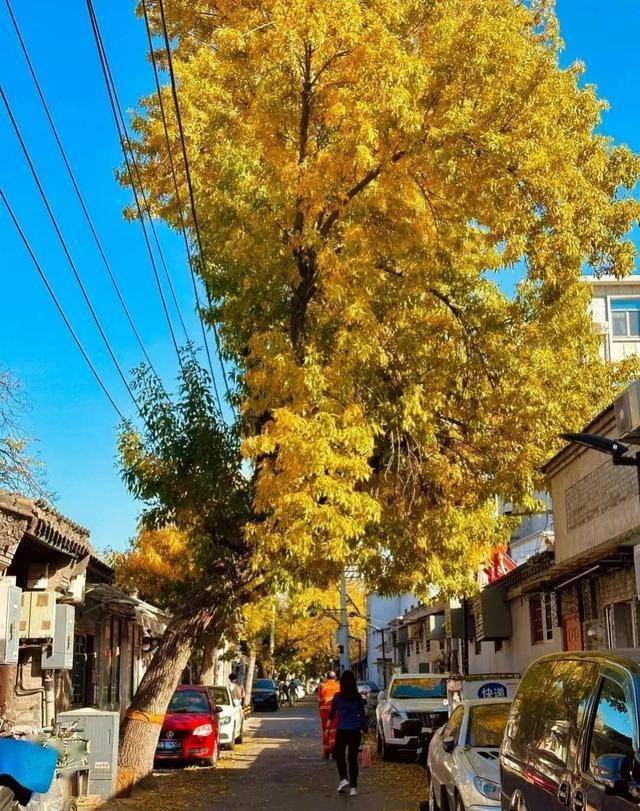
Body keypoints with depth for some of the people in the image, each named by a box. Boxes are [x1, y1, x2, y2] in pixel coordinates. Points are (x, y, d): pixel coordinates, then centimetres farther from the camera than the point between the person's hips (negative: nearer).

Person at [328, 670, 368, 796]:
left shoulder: (338, 697, -7)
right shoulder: (358, 697, -1)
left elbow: (332, 712, 8)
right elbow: (363, 714, 5)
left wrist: (330, 719, 30)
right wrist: (364, 727, 17)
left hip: (342, 730, -2)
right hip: (355, 730, 2)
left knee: (340, 755, 13)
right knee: (353, 758, 9)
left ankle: (344, 779, -8)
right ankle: (353, 787, 7)